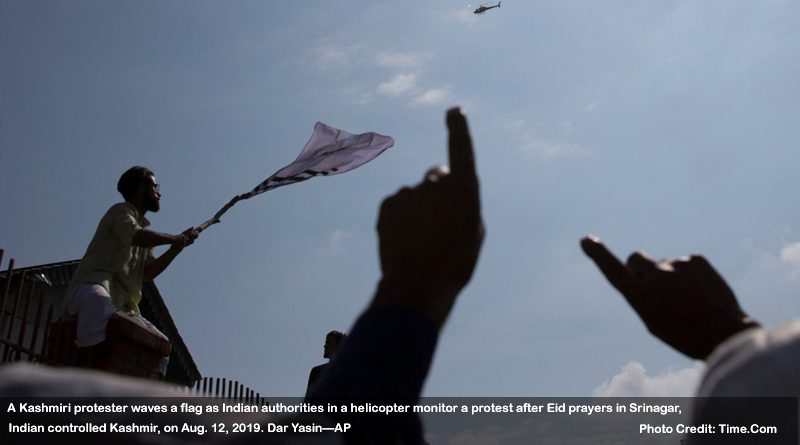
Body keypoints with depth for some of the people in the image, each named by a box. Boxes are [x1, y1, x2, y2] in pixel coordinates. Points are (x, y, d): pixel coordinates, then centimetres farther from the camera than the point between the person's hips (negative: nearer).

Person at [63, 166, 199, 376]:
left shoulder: (144, 226, 29)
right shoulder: (122, 211, 4)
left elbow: (148, 272, 16)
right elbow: (136, 237, -21)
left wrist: (177, 247, 7)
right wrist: (174, 239, -9)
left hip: (122, 306, 10)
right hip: (91, 288, -9)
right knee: (100, 302, -43)